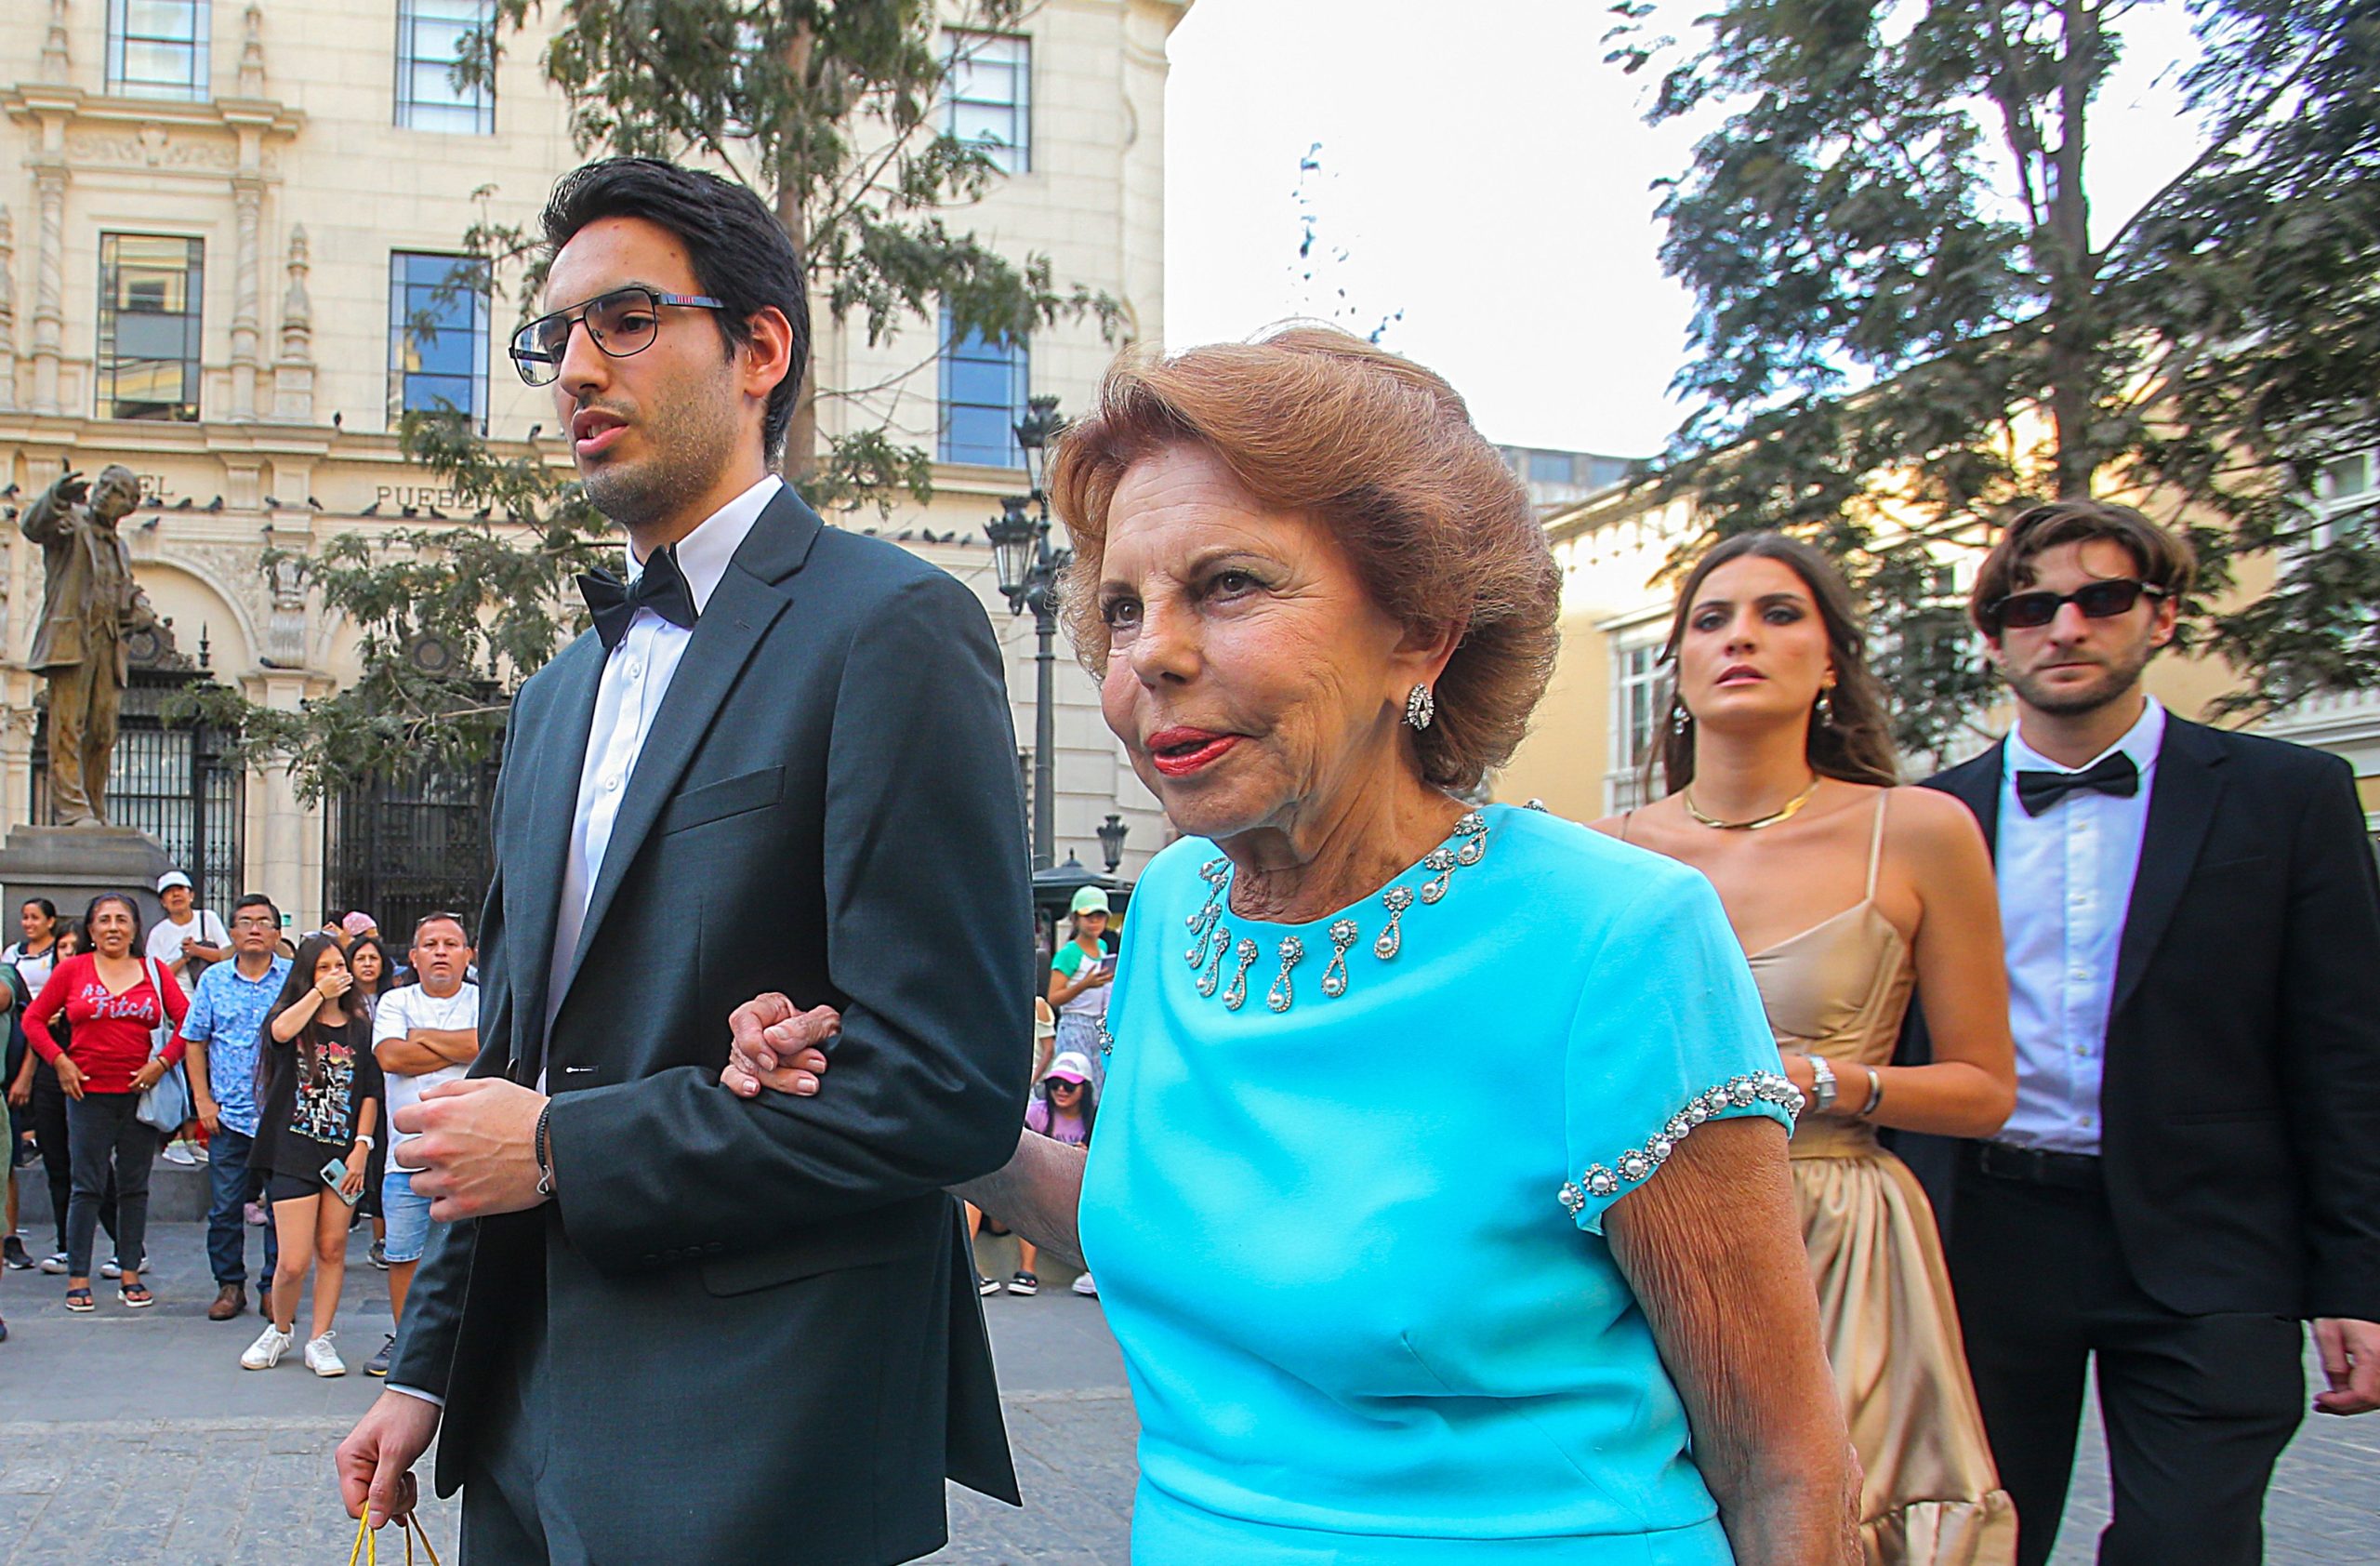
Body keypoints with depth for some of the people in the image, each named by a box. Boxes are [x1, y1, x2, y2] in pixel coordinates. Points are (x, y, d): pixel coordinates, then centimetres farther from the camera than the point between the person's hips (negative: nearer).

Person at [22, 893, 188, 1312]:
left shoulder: (154, 972, 6)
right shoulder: (72, 970, 3)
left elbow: (186, 1021, 5)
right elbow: (33, 1019, 7)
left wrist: (163, 1062, -6)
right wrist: (59, 1061, -3)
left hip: (139, 1092, 2)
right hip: (88, 1093, -1)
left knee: (134, 1186, 7)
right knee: (87, 1187, 1)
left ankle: (130, 1274, 15)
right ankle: (77, 1277, 8)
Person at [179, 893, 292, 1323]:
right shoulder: (214, 980, 8)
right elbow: (194, 1040, 11)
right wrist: (202, 1099, 3)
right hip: (229, 1114, 1)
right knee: (225, 1207, 4)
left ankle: (273, 1287, 13)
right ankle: (230, 1285, 17)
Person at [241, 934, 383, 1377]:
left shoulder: (358, 1028, 9)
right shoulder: (289, 1016, 4)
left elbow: (370, 1094, 8)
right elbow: (281, 1031, -23)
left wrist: (362, 1146, -2)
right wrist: (319, 993, -16)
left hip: (344, 1152, 2)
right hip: (293, 1153, -2)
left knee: (332, 1250, 4)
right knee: (294, 1263, -5)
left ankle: (320, 1340, 15)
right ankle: (280, 1328, 20)